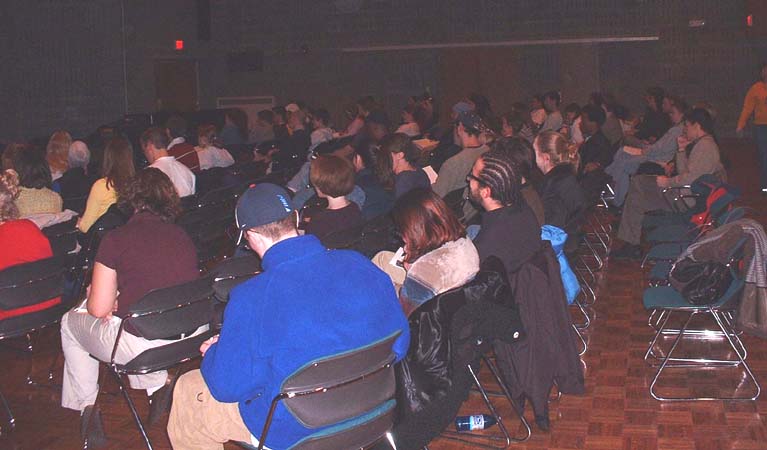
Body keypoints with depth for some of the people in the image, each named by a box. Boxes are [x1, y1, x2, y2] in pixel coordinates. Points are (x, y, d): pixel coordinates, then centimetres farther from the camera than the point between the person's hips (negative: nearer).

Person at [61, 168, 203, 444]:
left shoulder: (117, 239, -8)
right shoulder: (182, 236, 6)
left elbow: (98, 309, -4)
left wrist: (103, 300, 18)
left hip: (143, 346, -5)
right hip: (192, 337, 5)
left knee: (71, 322, 25)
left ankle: (87, 408, 30)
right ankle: (160, 383, 21)